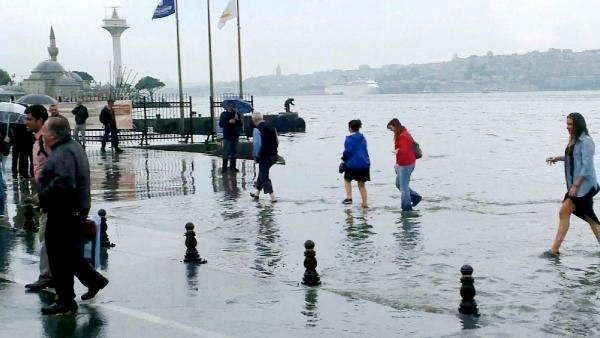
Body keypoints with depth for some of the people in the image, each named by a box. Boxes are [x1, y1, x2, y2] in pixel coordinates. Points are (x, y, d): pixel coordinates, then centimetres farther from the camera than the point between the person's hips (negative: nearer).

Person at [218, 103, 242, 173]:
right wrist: (229, 122, -17)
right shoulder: (224, 114, 1)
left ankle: (233, 166, 16)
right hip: (227, 136, -3)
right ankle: (224, 167, 2)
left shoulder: (237, 114, 8)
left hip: (235, 136, 3)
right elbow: (221, 124, -6)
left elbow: (241, 124, 6)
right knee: (226, 152, -5)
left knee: (234, 152, 7)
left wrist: (238, 119, -13)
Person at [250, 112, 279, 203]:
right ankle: (257, 193, 37)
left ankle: (272, 197, -4)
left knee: (264, 176, 3)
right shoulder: (271, 128, 7)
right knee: (262, 173, 23)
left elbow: (256, 144, -20)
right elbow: (277, 142, 12)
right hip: (273, 156, 8)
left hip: (264, 157, -8)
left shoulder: (257, 130, -14)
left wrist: (256, 156, -8)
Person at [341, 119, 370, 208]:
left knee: (347, 179, 19)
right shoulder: (362, 138, 8)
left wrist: (344, 158, 3)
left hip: (352, 164, -5)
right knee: (361, 184, 12)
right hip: (364, 163, 5)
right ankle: (365, 203, 8)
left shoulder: (349, 138, -12)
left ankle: (349, 198, 9)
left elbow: (348, 151, -16)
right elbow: (365, 150, 13)